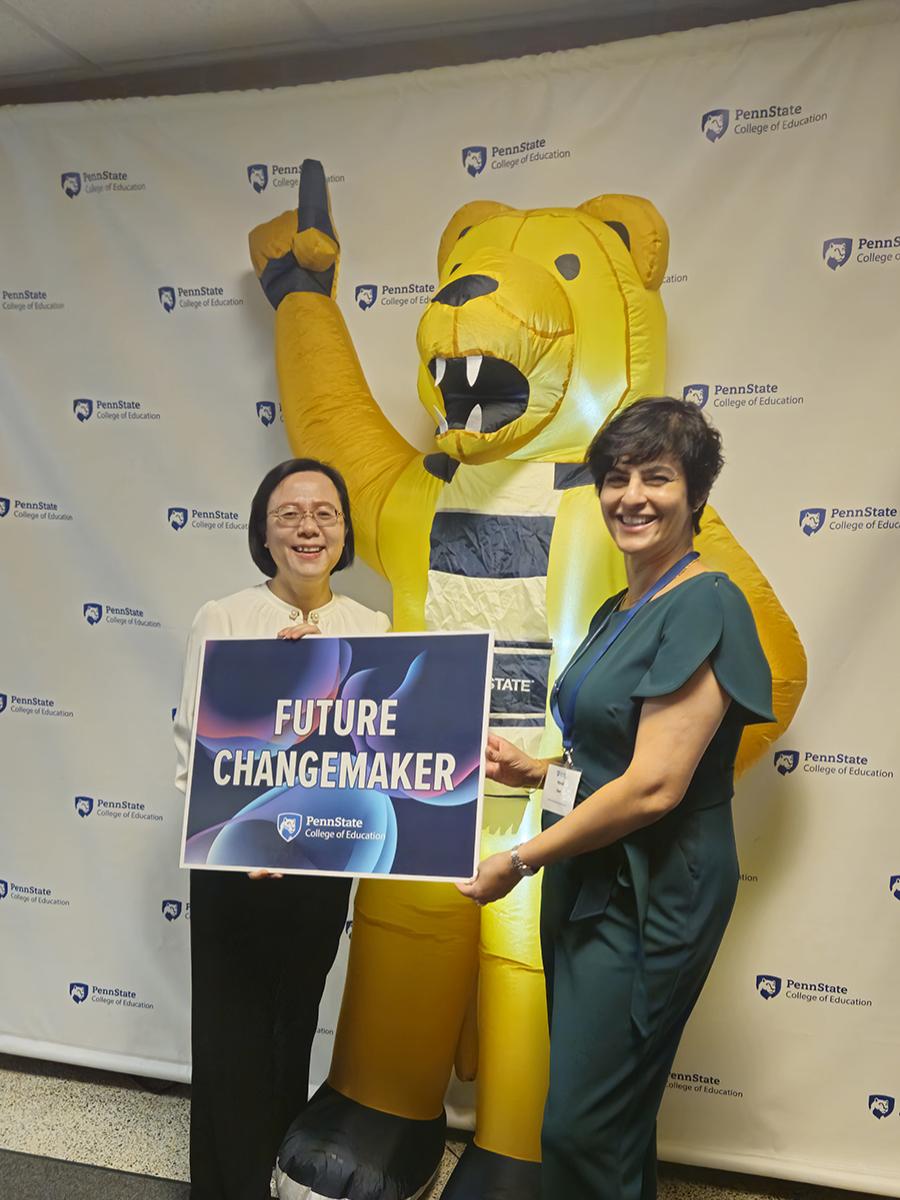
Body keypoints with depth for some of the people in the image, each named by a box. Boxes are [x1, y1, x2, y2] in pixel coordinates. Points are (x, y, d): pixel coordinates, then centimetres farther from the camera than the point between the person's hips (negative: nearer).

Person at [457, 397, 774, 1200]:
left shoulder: (704, 606, -17)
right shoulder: (620, 613, 11)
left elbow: (654, 788, -23)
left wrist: (520, 860, -15)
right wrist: (534, 772, 3)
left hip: (651, 896, -9)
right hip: (592, 885, 9)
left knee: (584, 1131, 1)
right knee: (613, 1118, 20)